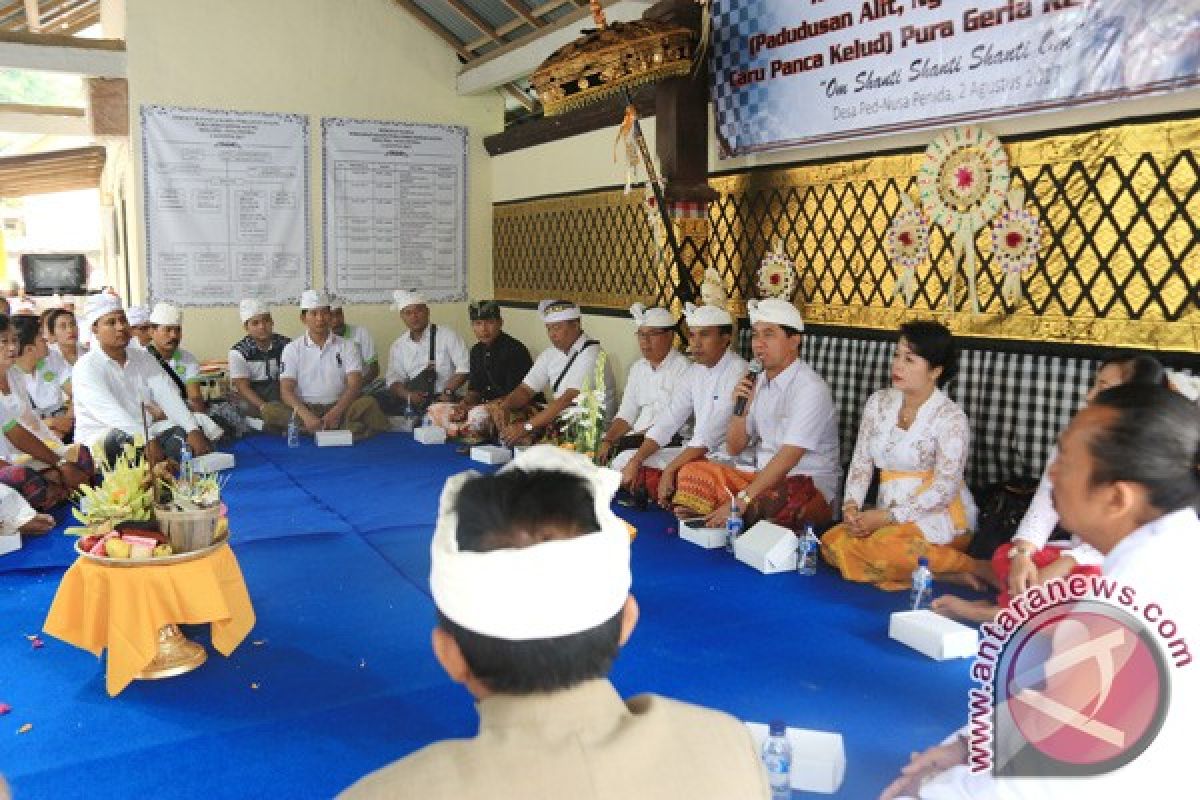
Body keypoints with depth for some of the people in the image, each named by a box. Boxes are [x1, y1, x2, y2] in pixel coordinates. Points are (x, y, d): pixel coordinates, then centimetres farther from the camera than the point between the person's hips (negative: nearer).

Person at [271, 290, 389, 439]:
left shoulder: (346, 346, 9)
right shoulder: (292, 349, 9)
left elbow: (354, 385, -2)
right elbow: (286, 390, -3)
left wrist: (335, 413, -22)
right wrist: (306, 415, -23)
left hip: (338, 408, 0)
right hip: (304, 409, 0)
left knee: (368, 403, -28)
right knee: (269, 410, -30)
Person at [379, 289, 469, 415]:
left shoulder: (447, 335, 2)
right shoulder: (398, 346, 14)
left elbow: (463, 368, -4)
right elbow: (393, 380, 10)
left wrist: (448, 392, -16)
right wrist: (408, 395, -10)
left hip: (442, 400, -4)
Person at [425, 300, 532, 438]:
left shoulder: (515, 351, -13)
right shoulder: (477, 351, 12)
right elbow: (474, 389, 17)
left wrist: (471, 408, -18)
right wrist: (463, 405, -8)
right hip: (484, 407, 8)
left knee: (478, 414, -38)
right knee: (435, 409, -5)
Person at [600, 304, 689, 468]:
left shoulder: (682, 368, -6)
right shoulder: (638, 368, 18)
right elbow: (626, 415, 15)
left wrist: (638, 437, -19)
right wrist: (607, 441, -1)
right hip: (637, 439, 7)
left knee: (624, 461, -29)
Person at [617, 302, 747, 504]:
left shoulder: (738, 373, -16)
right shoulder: (695, 372, 11)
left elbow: (708, 436, -22)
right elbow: (667, 422, 6)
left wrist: (670, 470, -23)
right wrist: (635, 461, -6)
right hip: (697, 453, 8)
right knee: (626, 459, 3)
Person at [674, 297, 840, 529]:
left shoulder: (810, 388, -15)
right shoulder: (758, 382, 9)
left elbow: (787, 458, -25)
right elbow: (734, 448, 11)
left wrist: (740, 502, -30)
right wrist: (740, 407, -7)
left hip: (808, 486, -7)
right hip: (765, 476, 7)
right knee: (693, 471, -8)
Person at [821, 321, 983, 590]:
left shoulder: (951, 417, -10)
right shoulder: (879, 402, 7)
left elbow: (944, 489, -15)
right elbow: (861, 461, 9)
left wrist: (888, 516, -21)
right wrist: (851, 505, -9)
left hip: (939, 515, -6)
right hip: (889, 514, 6)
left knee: (883, 546, -34)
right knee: (833, 543, -20)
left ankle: (975, 567, -12)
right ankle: (947, 575, -17)